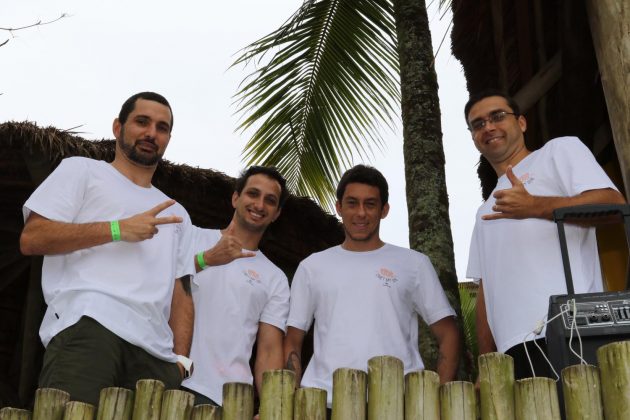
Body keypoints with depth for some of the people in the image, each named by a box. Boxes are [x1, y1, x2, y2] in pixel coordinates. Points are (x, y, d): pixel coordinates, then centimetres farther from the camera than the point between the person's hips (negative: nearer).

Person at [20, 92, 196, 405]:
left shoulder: (177, 214, 30)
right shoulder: (81, 170, 17)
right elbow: (31, 239, 3)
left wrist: (181, 357, 6)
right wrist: (117, 229, -4)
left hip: (155, 349, 5)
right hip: (86, 327, -4)